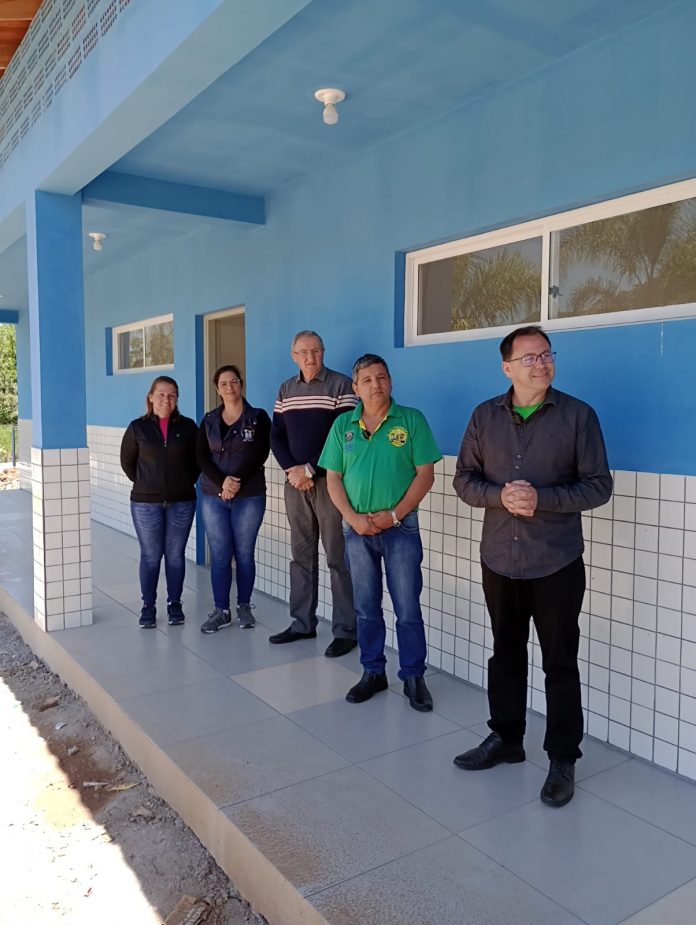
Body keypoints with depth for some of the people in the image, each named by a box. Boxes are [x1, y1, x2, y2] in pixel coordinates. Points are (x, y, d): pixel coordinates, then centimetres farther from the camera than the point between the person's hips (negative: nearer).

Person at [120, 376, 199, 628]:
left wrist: (187, 482, 4)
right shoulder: (138, 427, -1)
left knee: (175, 555, 8)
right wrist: (143, 483, 6)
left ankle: (174, 604, 20)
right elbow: (127, 461, 9)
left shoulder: (188, 426, 0)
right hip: (146, 503, 0)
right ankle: (148, 606, 17)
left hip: (181, 502, 1)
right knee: (150, 556, 6)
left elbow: (197, 460, 11)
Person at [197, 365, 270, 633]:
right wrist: (222, 482, -16)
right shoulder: (209, 420, 10)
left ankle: (244, 607, 18)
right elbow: (202, 457, 0)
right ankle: (221, 610, 12)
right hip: (213, 496, 2)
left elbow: (260, 454, -8)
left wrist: (237, 480, -18)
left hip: (249, 497, -2)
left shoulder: (258, 417, 2)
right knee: (219, 555, 3)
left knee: (244, 554, 4)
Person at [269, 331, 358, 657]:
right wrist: (291, 469, -6)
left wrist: (310, 469, -13)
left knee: (338, 558, -2)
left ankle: (346, 631, 6)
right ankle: (302, 623, 23)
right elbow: (276, 435, 11)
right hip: (295, 483, 6)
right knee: (301, 555, 12)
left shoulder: (340, 385, -5)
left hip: (330, 482, -5)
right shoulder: (286, 390, 12)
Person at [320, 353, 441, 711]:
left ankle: (413, 677, 17)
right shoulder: (343, 425, 6)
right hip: (357, 528, 3)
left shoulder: (411, 420, -3)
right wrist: (353, 518, -8)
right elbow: (333, 477, 5)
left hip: (401, 526, -3)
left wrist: (394, 515, -12)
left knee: (408, 607, 3)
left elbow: (425, 474, -6)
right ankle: (373, 672, 26)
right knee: (366, 607, 12)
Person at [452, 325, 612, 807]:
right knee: (506, 653, 17)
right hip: (499, 559, 3)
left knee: (560, 663, 6)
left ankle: (563, 758, 22)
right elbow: (465, 479, 4)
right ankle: (505, 738, 35)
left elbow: (599, 485, -6)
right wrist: (499, 495, -16)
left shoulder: (578, 415, -5)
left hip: (557, 563, -3)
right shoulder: (485, 416, 4)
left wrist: (542, 498, -20)